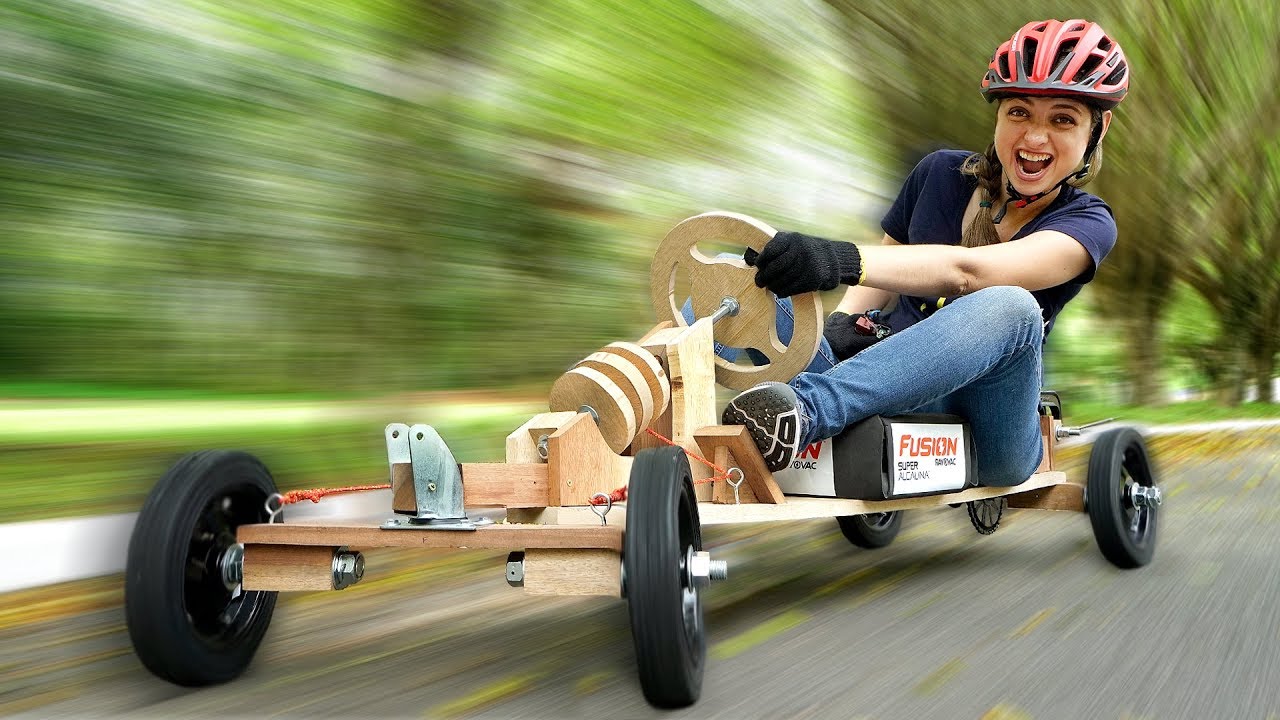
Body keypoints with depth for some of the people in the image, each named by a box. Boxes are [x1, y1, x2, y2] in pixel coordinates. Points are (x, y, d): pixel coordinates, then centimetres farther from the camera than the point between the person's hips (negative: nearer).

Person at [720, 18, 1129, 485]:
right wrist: (840, 322, -10)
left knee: (1009, 307, -37)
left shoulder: (1087, 223, -5)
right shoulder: (941, 174, 8)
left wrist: (843, 262, -42)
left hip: (984, 433, -3)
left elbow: (967, 271, -25)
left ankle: (805, 407, -49)